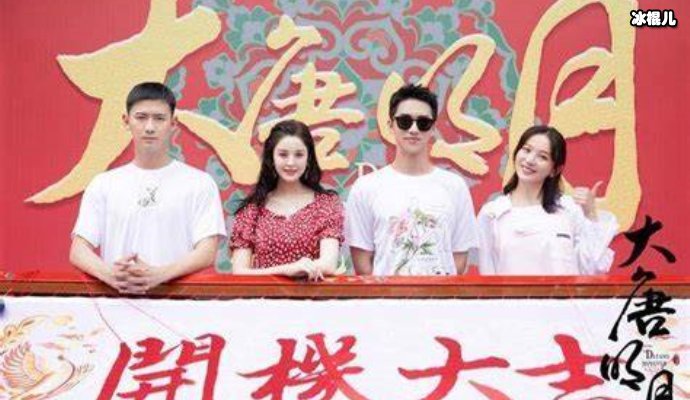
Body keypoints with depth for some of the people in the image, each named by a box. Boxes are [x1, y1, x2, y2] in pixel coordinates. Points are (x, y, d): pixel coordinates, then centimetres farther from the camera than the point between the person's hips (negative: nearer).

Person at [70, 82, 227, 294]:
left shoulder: (200, 183, 6)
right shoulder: (103, 184, 13)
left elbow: (206, 253, -3)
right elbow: (78, 251, 6)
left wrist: (159, 275, -20)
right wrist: (108, 273, -16)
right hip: (117, 298, 2)